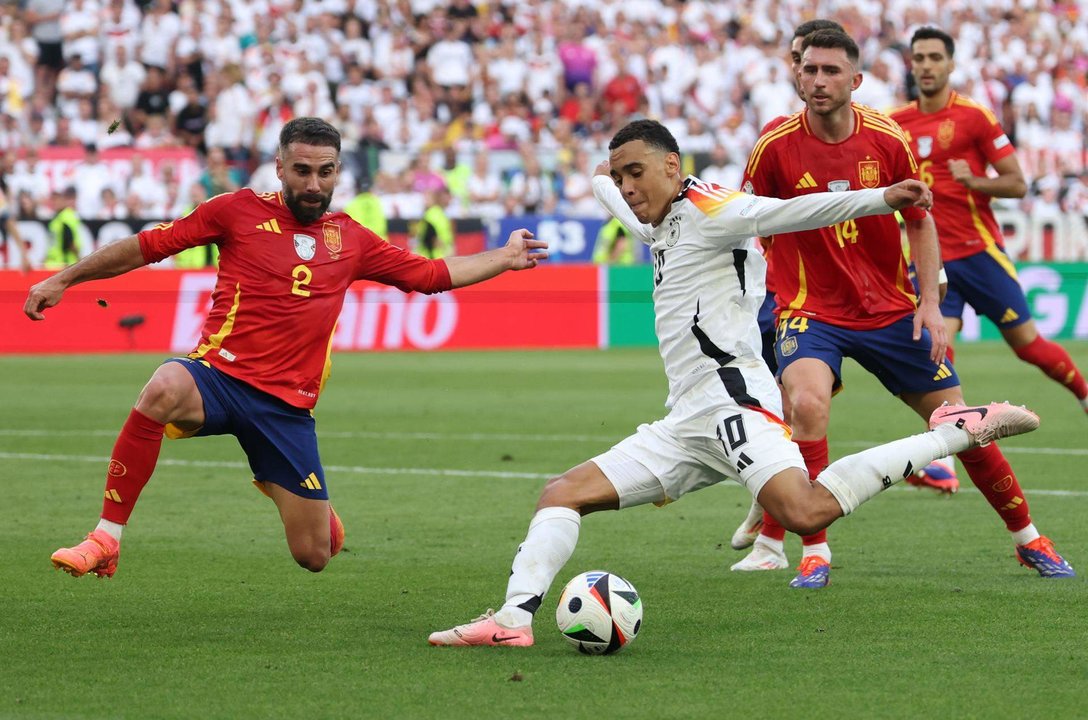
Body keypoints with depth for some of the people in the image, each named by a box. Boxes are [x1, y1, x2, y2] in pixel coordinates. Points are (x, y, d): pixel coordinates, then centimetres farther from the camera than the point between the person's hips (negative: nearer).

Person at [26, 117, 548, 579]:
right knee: (163, 390, -41)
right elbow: (146, 247, 6)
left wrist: (504, 258, 19)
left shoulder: (350, 239, 13)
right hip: (219, 376, -3)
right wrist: (64, 279, 4)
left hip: (287, 405, 3)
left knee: (314, 555, 1)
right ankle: (107, 538, -30)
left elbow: (433, 274, 23)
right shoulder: (238, 212, 3)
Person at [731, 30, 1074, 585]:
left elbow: (919, 222, 6)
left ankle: (1028, 539, 24)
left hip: (889, 309, 2)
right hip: (811, 310, -2)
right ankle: (814, 553, -19)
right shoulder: (776, 146, -11)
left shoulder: (888, 140, -6)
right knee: (806, 402, -32)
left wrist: (930, 303, -2)